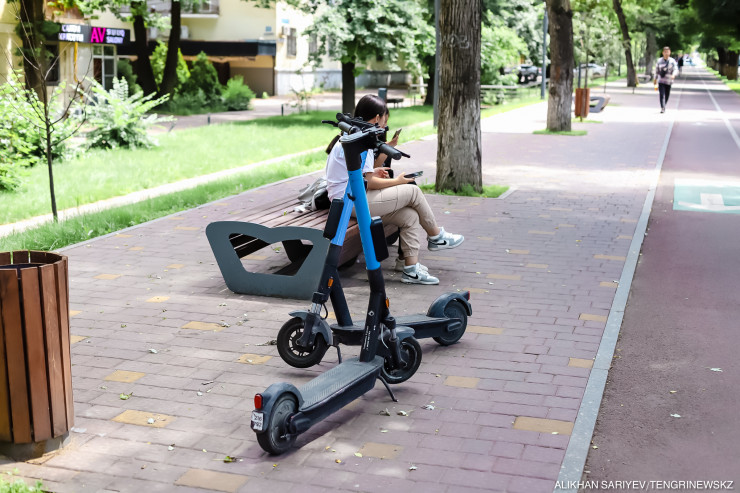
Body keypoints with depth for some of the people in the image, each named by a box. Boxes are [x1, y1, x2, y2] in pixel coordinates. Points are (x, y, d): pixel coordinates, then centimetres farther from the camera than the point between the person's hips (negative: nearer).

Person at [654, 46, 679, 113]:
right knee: (662, 94, -13)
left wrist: (673, 75, -34)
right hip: (661, 81, 0)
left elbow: (676, 70, -13)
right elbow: (656, 70, 13)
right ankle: (662, 108, -16)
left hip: (668, 81, 0)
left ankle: (664, 106, 32)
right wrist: (655, 79, 17)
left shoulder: (672, 61, -3)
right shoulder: (659, 60, 3)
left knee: (667, 95, 10)